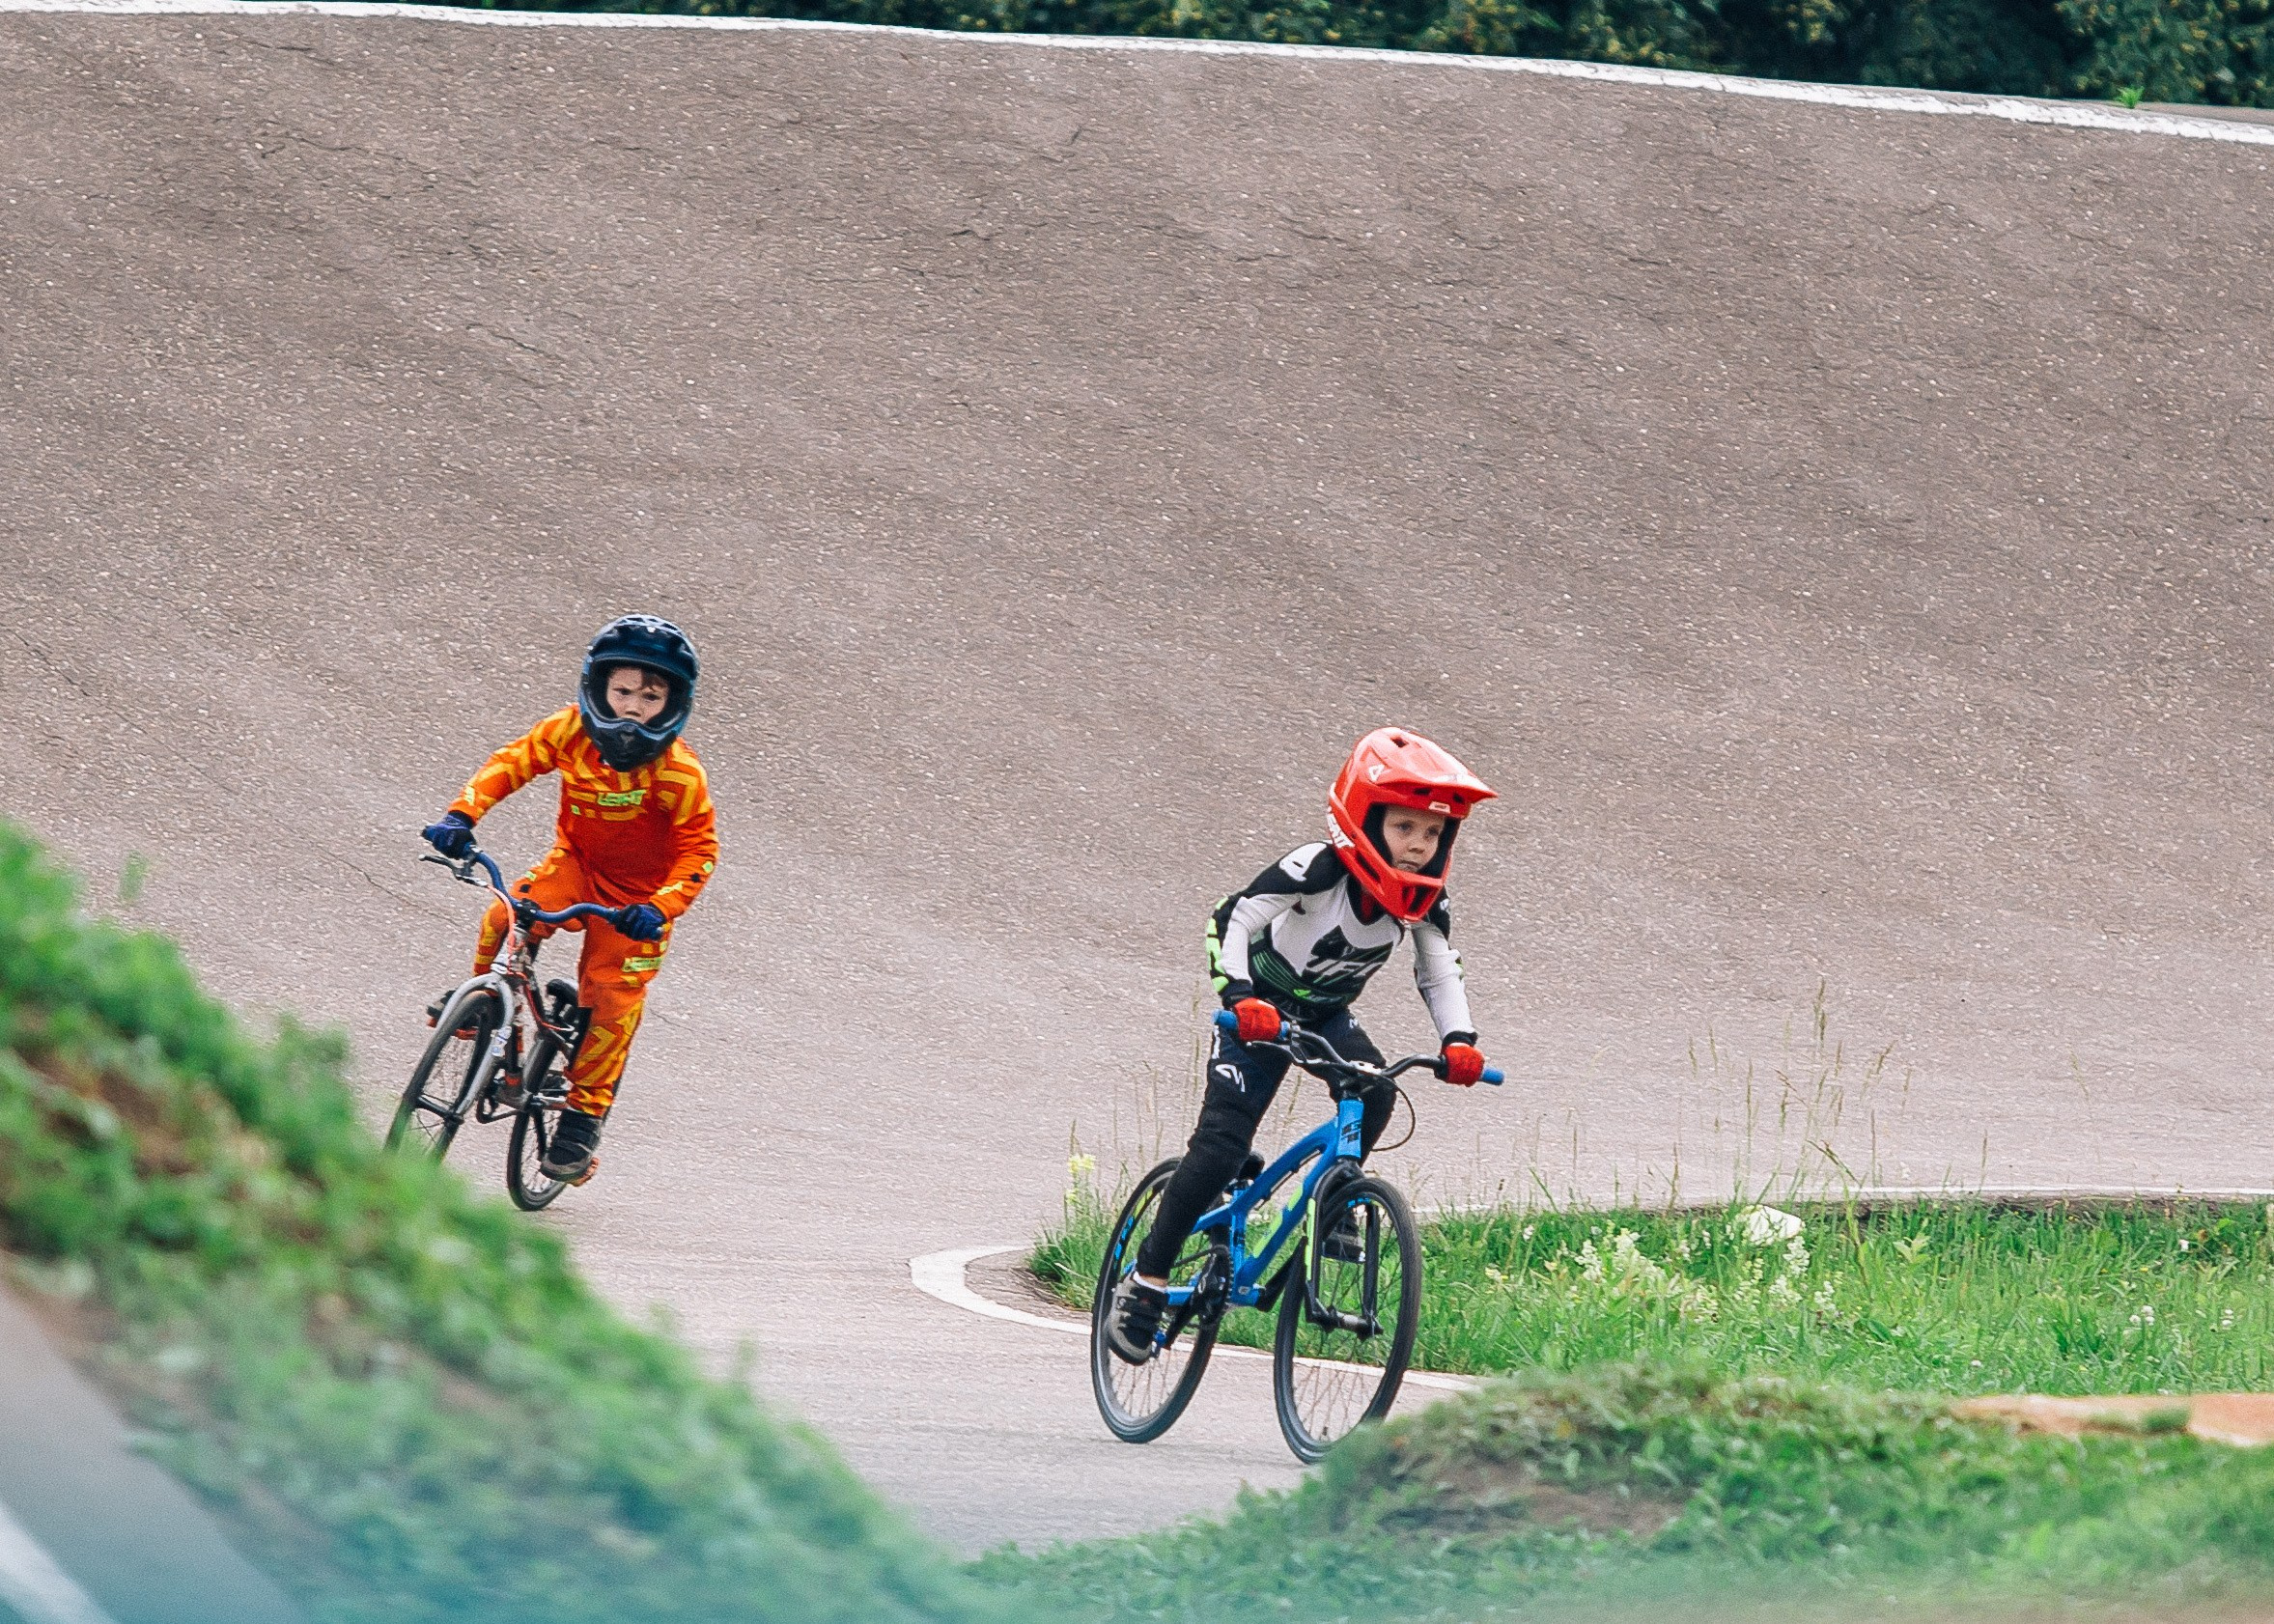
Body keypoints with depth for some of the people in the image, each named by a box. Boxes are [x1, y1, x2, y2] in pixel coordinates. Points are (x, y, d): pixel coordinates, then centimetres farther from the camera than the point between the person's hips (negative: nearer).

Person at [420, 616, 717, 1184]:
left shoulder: (678, 774, -24)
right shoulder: (571, 733, -16)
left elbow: (699, 851, -19)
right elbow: (510, 763, -9)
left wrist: (659, 908, -34)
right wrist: (462, 815, -24)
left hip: (636, 895, -3)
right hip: (575, 864, 3)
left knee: (612, 1001, -12)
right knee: (504, 919, -25)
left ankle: (582, 1120, 1)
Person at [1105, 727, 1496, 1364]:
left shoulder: (1424, 901, -13)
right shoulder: (1318, 869, -28)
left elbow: (1441, 975, -3)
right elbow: (1233, 919, -30)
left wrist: (1458, 1042, -21)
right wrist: (1241, 999, -44)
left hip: (1326, 1014, 5)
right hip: (1261, 1011, -5)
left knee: (1375, 1091, -27)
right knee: (1221, 1145, -16)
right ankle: (1145, 1282, -6)